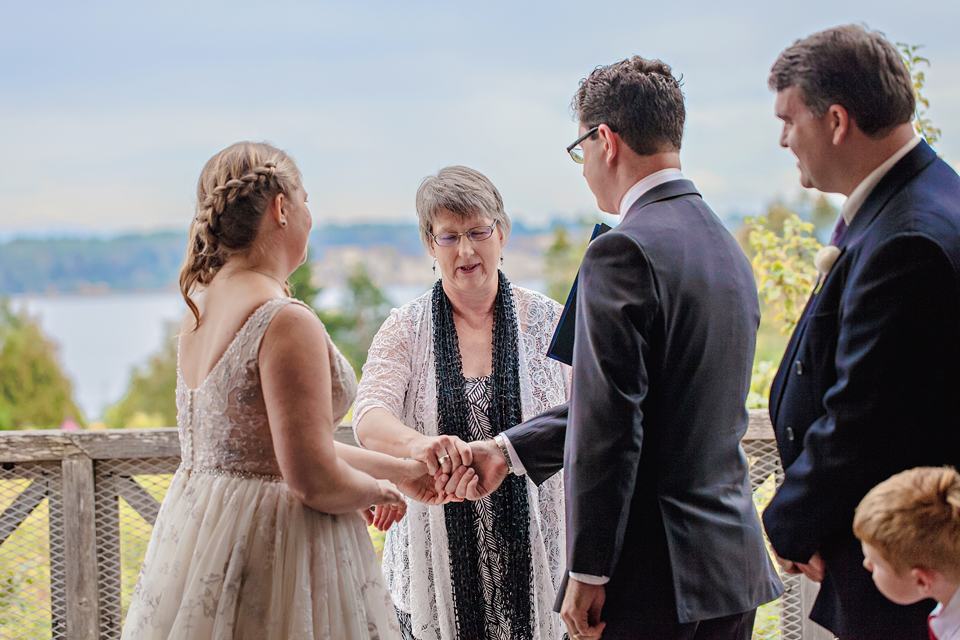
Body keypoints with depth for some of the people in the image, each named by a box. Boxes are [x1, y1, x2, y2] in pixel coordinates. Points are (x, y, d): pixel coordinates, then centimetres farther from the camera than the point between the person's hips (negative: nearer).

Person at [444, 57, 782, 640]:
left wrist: (587, 571, -13)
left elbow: (612, 424, -19)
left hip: (655, 574, -8)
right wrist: (508, 450, 18)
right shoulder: (728, 248, 13)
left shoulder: (625, 251, -15)